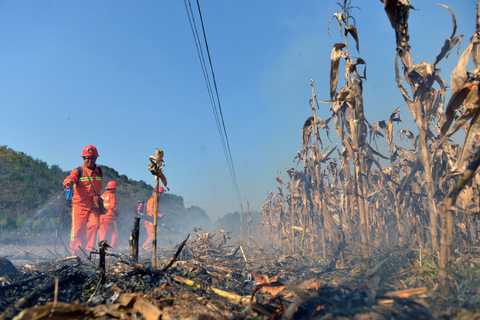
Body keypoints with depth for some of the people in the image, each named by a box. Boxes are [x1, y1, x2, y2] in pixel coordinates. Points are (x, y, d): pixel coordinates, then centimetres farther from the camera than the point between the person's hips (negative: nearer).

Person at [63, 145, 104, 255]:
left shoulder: (99, 172, 13)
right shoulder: (78, 171, -1)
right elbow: (68, 180, -19)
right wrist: (68, 183, -42)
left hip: (94, 206, 3)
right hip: (80, 205, -3)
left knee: (94, 225, -12)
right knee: (78, 229, -2)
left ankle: (89, 248, 0)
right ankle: (75, 252, 12)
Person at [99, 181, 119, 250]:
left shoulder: (102, 196, 17)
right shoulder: (112, 195, -2)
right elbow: (113, 206, -13)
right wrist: (117, 211, 4)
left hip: (100, 217, 6)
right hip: (109, 217, -6)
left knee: (103, 234, 9)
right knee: (115, 233, 4)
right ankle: (113, 248, -2)